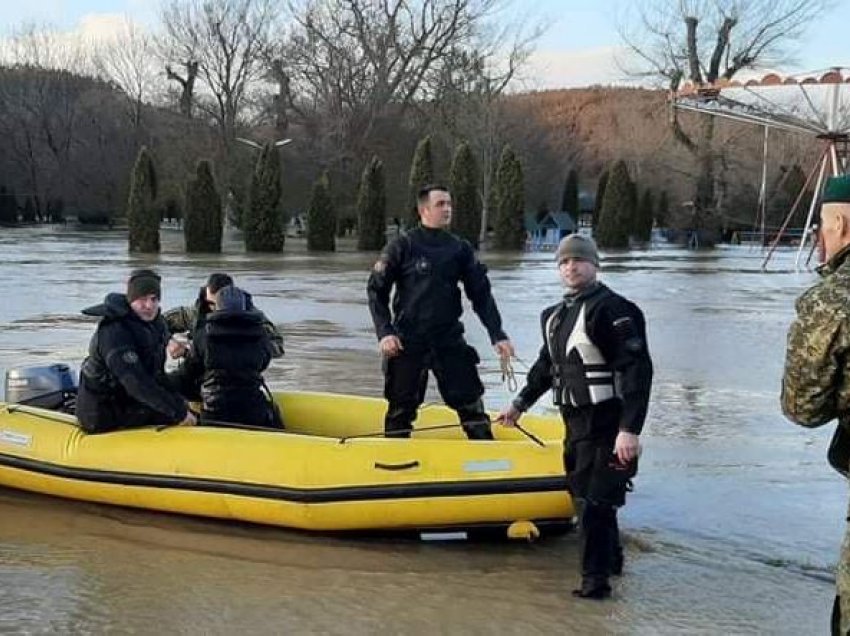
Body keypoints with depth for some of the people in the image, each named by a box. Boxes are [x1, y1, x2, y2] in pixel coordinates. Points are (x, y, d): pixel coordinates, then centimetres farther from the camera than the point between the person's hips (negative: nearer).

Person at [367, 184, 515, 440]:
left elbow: (481, 294, 8)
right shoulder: (402, 246, -3)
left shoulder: (460, 249, 7)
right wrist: (384, 332, -14)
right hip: (408, 342, -3)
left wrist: (497, 335, -1)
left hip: (449, 339, 3)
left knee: (471, 402, 1)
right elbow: (376, 290, -3)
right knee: (401, 407, 4)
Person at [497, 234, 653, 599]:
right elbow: (546, 365, 29)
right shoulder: (556, 316, 13)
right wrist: (520, 404, 36)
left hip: (605, 424, -9)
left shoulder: (611, 309, -15)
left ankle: (595, 580, 1)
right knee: (581, 491, 19)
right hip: (576, 420, 9)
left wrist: (629, 429, -26)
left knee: (594, 500, -8)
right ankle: (611, 559, 37)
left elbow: (638, 369, -21)